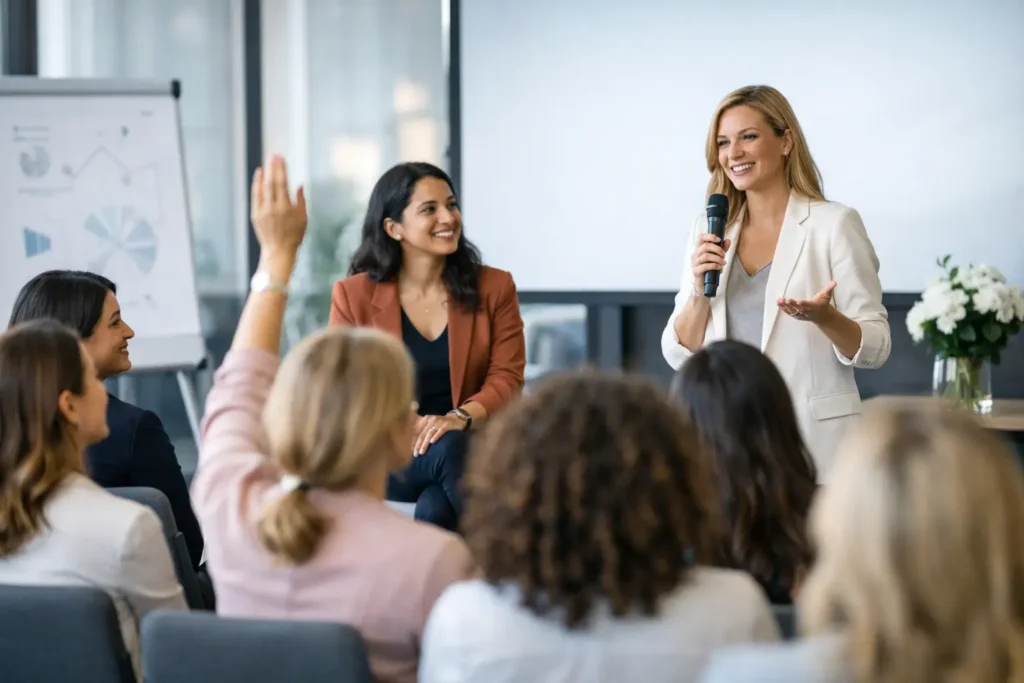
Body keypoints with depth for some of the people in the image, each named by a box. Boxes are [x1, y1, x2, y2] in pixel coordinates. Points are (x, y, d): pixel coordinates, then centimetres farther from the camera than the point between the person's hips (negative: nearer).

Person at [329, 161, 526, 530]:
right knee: (449, 449, -36)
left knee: (435, 509, -35)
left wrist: (461, 417, -25)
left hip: (474, 448, 1)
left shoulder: (494, 287, 5)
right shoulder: (354, 295, 2)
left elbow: (507, 378, -3)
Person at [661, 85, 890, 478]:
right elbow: (679, 355, 7)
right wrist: (700, 290, -10)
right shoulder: (709, 231, 9)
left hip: (813, 437, -4)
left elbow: (874, 348, -6)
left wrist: (822, 317, -25)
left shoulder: (834, 224, -5)